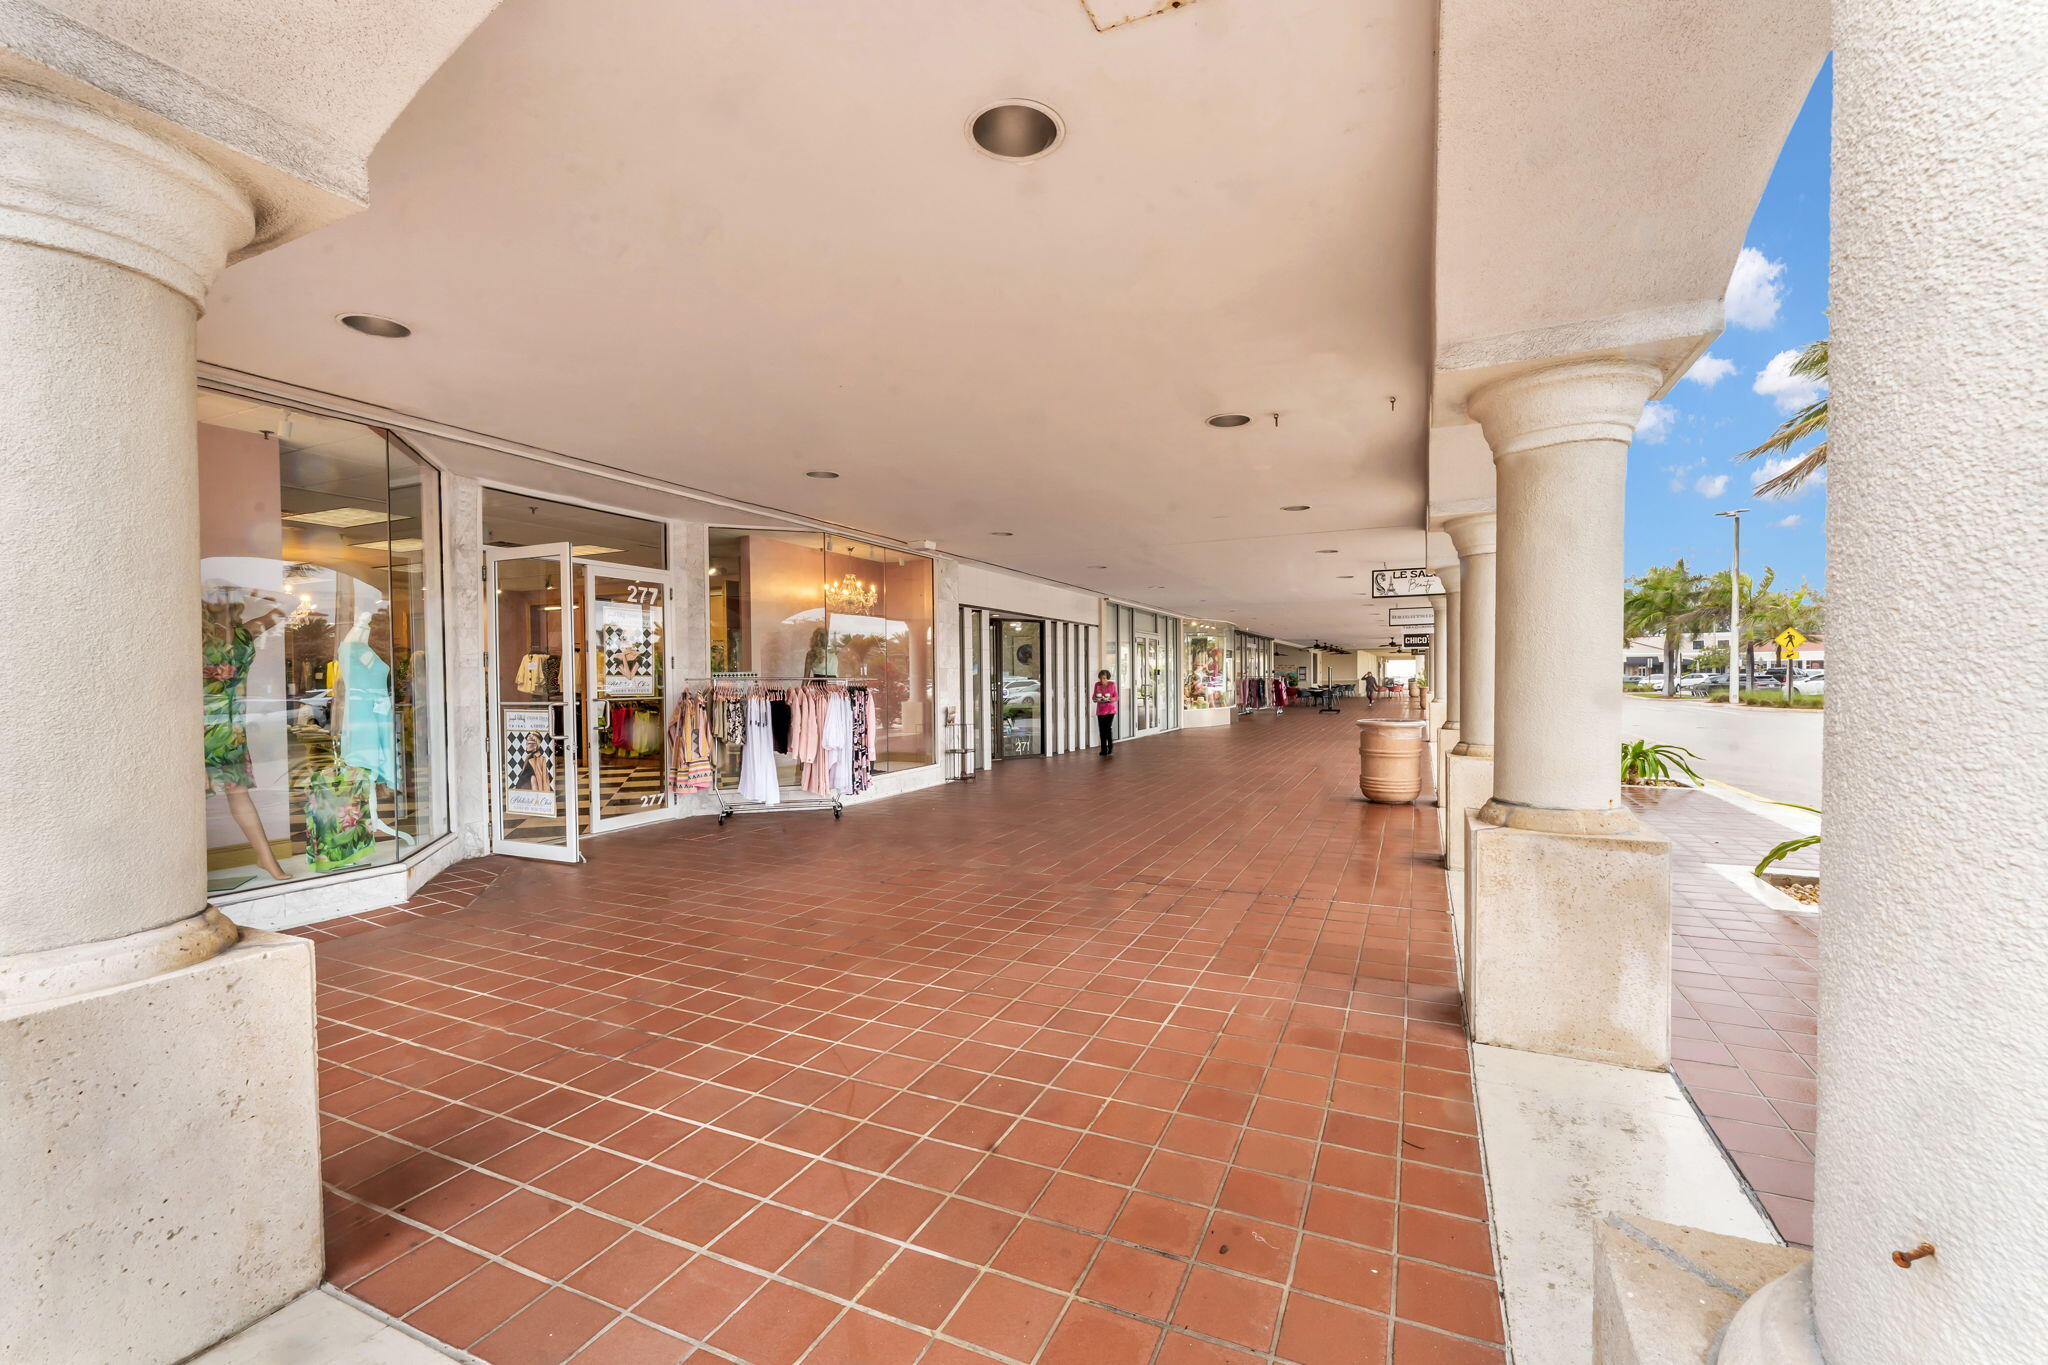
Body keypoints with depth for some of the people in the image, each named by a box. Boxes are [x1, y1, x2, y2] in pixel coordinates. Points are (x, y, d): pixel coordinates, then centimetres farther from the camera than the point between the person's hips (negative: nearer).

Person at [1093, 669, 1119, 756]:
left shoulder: (1112, 684, -3)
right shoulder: (1097, 685, 2)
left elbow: (1116, 697, -1)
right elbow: (1094, 697, 8)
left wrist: (1110, 699, -21)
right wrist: (1096, 699, -15)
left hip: (1110, 709, -2)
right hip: (1100, 710, 2)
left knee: (1108, 727, -12)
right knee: (1102, 730, 2)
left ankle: (1110, 746, 11)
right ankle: (1104, 750, 12)